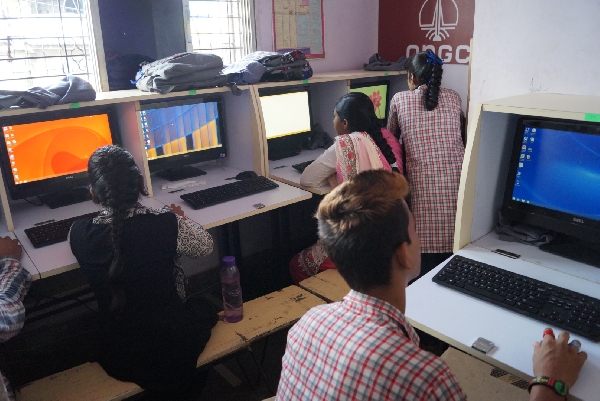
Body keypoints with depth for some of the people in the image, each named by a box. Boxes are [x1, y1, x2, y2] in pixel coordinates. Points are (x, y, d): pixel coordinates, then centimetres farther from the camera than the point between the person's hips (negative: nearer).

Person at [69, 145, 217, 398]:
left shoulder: (78, 234, -18)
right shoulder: (167, 224, -25)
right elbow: (205, 246, -5)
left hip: (117, 359, 3)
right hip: (171, 349, -2)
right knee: (204, 309, 30)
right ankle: (191, 387, 46)